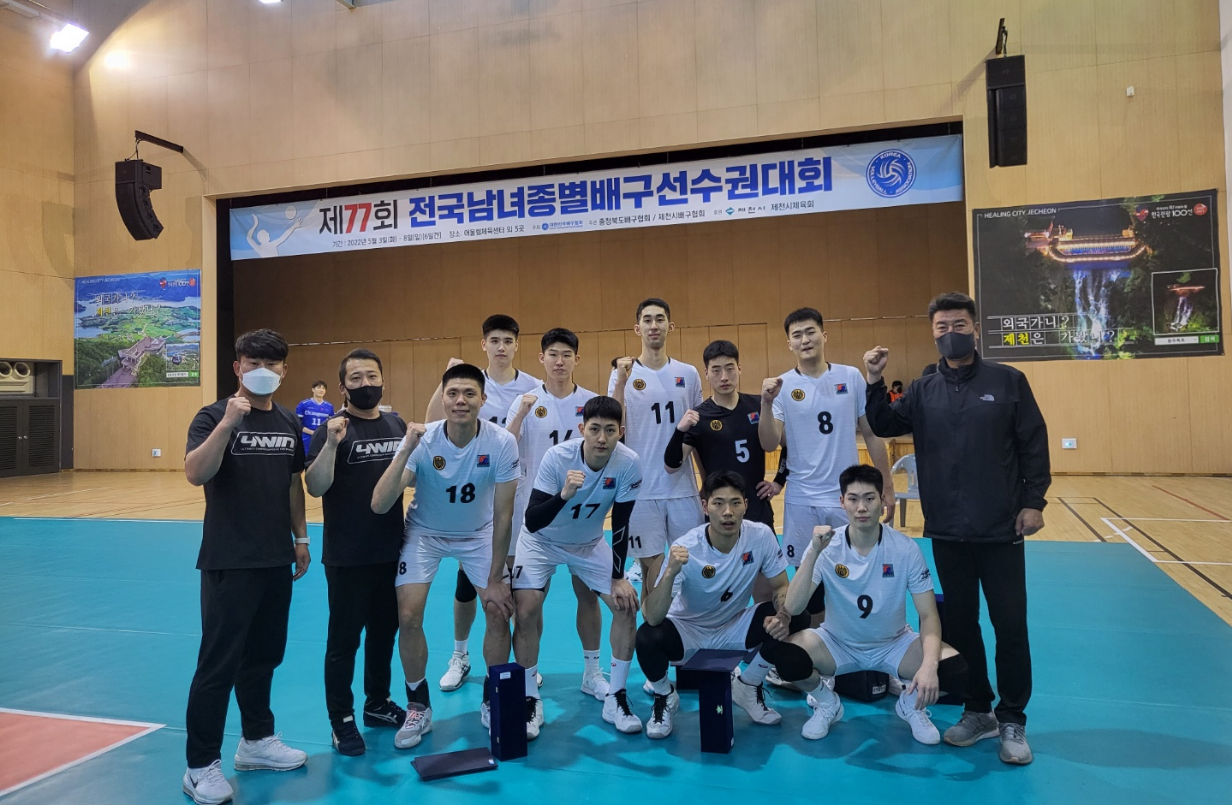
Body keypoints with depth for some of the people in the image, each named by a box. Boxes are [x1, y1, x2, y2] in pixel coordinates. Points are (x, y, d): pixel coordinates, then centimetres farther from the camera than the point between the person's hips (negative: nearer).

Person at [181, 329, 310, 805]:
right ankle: (201, 766, 12)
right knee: (218, 663, 0)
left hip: (276, 560, 6)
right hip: (228, 563, -6)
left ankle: (257, 741, 33)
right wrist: (227, 423, -32)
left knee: (263, 655, 17)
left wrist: (301, 538, 15)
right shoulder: (214, 416, -8)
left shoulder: (289, 423, 9)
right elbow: (195, 474, -24)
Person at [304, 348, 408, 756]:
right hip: (347, 557, -5)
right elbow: (315, 488, -20)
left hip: (391, 551, 6)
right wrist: (331, 444, -33)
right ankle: (342, 721, 19)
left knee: (384, 631, 17)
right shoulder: (333, 429, -11)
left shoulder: (397, 425, 6)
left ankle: (378, 704, 34)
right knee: (343, 639, 5)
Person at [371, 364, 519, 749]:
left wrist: (495, 579, -14)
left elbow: (503, 514, -18)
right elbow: (379, 505, -35)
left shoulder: (501, 442, -26)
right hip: (424, 533, 0)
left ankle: (491, 702, 17)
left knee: (500, 612, -7)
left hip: (478, 534, 1)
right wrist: (406, 450, -45)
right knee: (408, 617, -11)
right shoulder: (423, 441, -27)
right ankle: (418, 707, 12)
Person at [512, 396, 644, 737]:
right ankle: (531, 701, 2)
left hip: (590, 543, 3)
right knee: (526, 611, -18)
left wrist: (618, 577, -11)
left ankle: (615, 698, 8)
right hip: (542, 541, -2)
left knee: (627, 605, -8)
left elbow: (620, 525, -13)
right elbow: (532, 522, -34)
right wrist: (564, 495, -51)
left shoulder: (629, 463, -25)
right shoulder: (557, 457, -32)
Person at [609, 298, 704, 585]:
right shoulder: (623, 374, -1)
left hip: (684, 487, 2)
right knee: (652, 566, 5)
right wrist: (621, 382, -21)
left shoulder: (689, 374, 6)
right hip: (641, 489, -2)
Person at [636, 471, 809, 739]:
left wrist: (784, 615, -27)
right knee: (647, 637, -33)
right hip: (688, 630, -3)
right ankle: (664, 696, 3)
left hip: (735, 627, 3)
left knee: (797, 619, -19)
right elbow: (652, 617, -33)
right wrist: (670, 572, -50)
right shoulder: (685, 549, -28)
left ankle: (748, 686, 6)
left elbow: (780, 587, -5)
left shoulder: (762, 536, -19)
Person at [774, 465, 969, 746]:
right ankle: (827, 703, 5)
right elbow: (792, 607, -27)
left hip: (894, 644, 1)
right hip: (838, 643, 0)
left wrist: (929, 664, -32)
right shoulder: (826, 547, -18)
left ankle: (911, 704, 9)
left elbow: (928, 615, -14)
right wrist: (813, 553, -38)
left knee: (955, 670, -26)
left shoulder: (906, 548, -17)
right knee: (787, 658, -30)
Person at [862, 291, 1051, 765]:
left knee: (1010, 626, 3)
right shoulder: (923, 391, 7)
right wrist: (874, 384, -12)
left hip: (1001, 530, -3)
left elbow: (1033, 443, -2)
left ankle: (1013, 721, 19)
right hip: (947, 532, 3)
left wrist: (1033, 501, -7)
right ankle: (978, 711, 27)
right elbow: (884, 426, 1)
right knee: (960, 623, 12)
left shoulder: (1008, 381, -1)